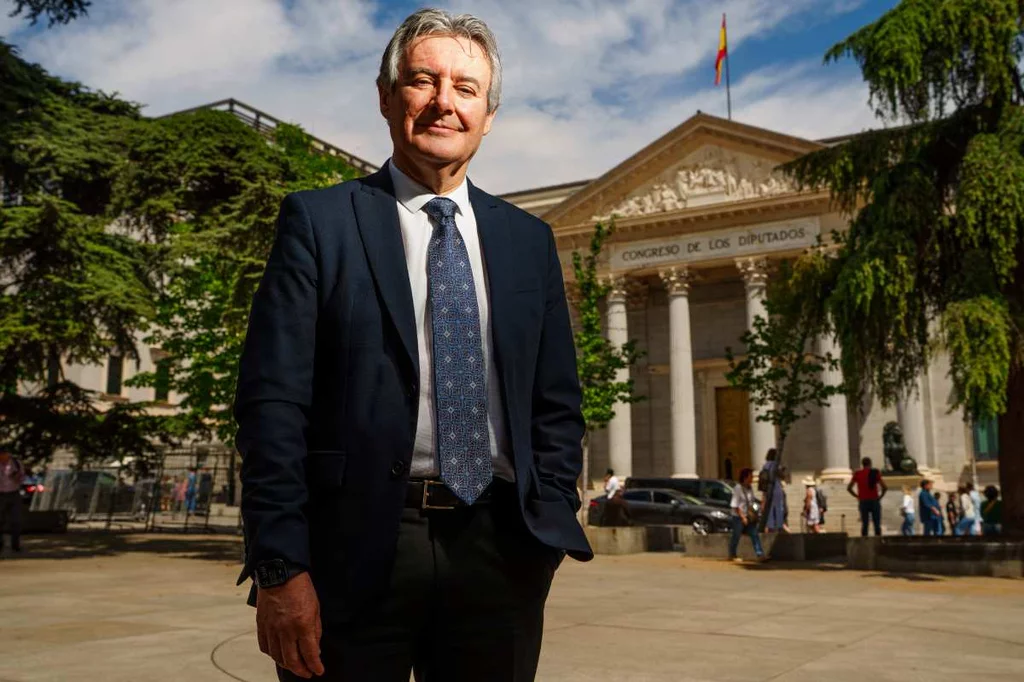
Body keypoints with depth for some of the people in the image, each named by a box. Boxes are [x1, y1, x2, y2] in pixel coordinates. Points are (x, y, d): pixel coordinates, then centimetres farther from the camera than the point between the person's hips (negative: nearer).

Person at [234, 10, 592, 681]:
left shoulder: (529, 238, 11)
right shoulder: (318, 220, 0)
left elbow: (557, 403, 12)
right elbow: (273, 400, -6)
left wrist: (549, 521, 0)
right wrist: (280, 567, -11)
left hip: (500, 550, 3)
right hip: (358, 549, -3)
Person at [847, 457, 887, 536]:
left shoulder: (857, 473, 4)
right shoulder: (875, 473, -2)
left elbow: (849, 488, 2)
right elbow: (884, 488, -10)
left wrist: (857, 496, 9)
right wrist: (880, 497, 4)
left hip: (863, 502, 2)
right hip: (874, 501, -2)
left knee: (864, 524, 7)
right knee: (877, 524, 3)